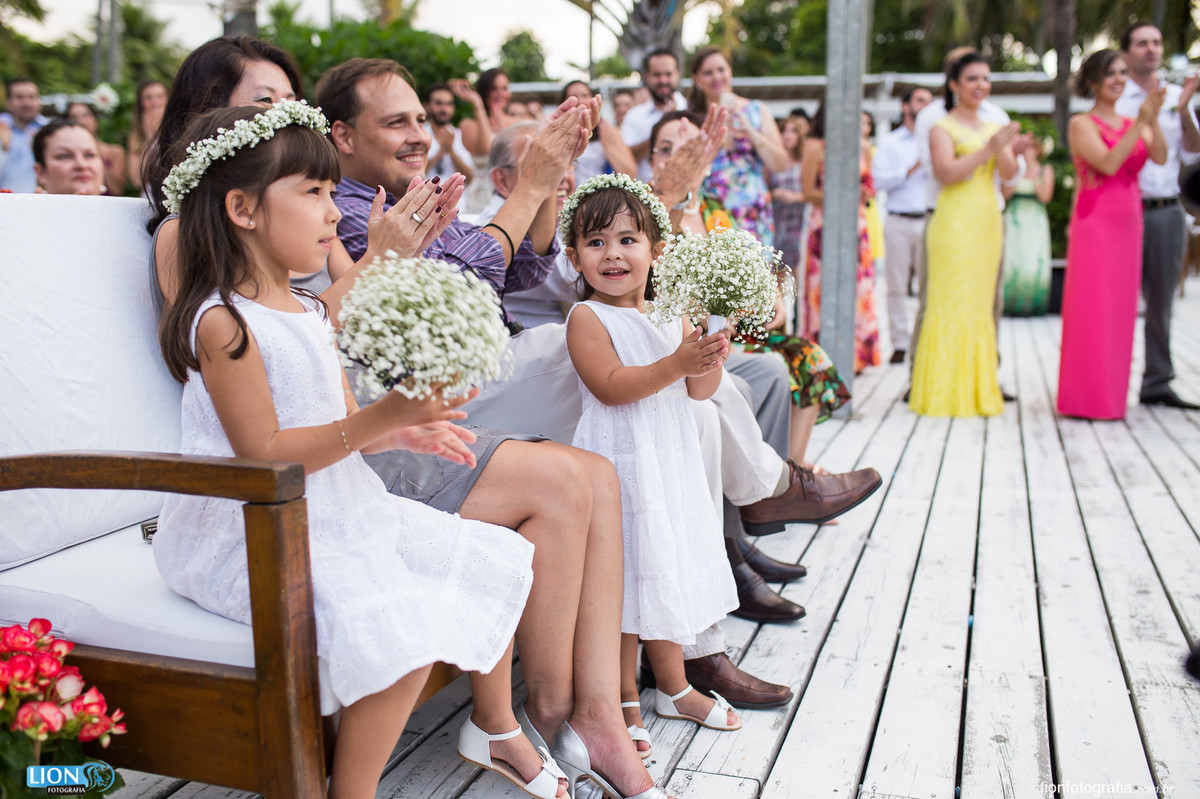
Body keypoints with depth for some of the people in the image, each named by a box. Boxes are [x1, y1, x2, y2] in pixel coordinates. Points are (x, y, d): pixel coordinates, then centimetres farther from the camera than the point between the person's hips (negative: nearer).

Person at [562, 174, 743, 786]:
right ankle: (624, 700, 17)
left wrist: (712, 358, -15)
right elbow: (612, 386, -21)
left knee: (670, 570, 16)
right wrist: (678, 362, -30)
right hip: (617, 465, -6)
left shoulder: (672, 314, 8)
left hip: (671, 462, 6)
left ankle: (673, 686, 33)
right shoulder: (587, 318, -10)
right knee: (622, 577, -1)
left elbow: (698, 391, 6)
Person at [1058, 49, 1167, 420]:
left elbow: (1160, 157, -3)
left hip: (1128, 223, 6)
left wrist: (1153, 119, -16)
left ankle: (1111, 396, 17)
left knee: (1120, 310, 8)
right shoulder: (1082, 124, -2)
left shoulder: (1133, 125, 14)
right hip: (1094, 221, -6)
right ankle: (1087, 399, 2)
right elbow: (1108, 164, -16)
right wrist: (1140, 120, -17)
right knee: (1092, 310, -5)